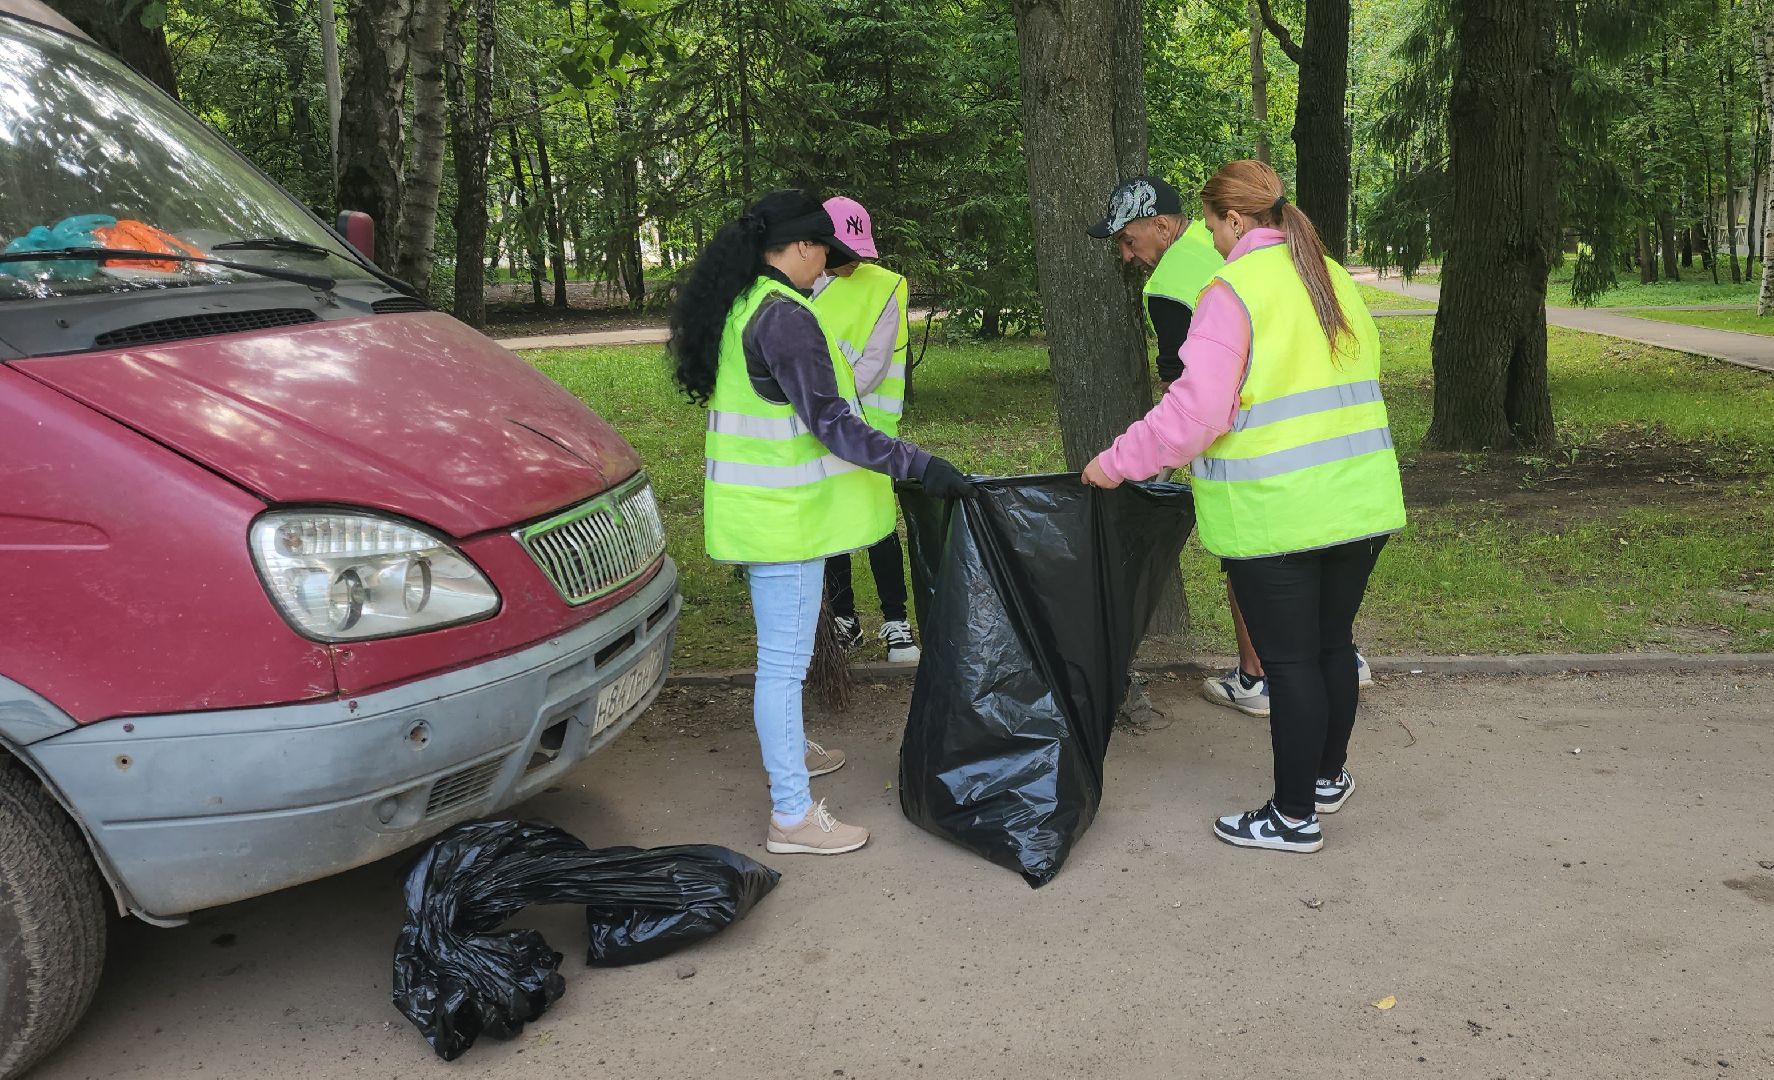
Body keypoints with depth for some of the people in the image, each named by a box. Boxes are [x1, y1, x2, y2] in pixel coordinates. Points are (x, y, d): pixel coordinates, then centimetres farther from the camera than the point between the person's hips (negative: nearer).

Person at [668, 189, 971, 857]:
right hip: (784, 516, -10)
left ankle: (784, 746, 45)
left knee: (780, 651, 26)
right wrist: (919, 466, -22)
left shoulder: (736, 307, 11)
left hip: (753, 507, 10)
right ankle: (792, 815, 5)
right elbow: (833, 425, -24)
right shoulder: (785, 317, -20)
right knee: (785, 660, -3)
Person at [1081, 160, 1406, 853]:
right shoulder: (1336, 281, 12)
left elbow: (1193, 413, -20)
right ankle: (1329, 775, 37)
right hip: (1361, 505, 7)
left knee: (1289, 660, 2)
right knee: (1333, 642, 20)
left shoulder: (1233, 290, -13)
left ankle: (1294, 816, 14)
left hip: (1274, 514, -7)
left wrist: (1117, 463, -10)